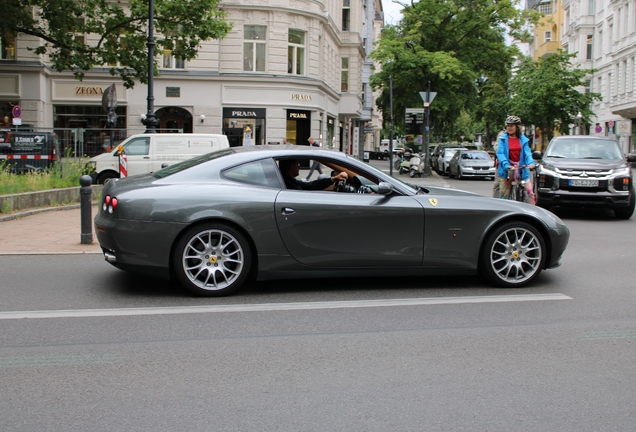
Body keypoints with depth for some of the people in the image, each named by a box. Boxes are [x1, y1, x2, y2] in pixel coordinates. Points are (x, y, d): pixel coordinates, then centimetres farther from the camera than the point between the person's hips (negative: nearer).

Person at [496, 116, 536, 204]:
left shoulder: (523, 139, 6)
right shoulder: (503, 138, 1)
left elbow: (527, 153, -2)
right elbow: (500, 153, -9)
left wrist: (530, 163, -24)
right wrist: (506, 165, -26)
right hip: (506, 169, -1)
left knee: (530, 192, -7)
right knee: (503, 193, 4)